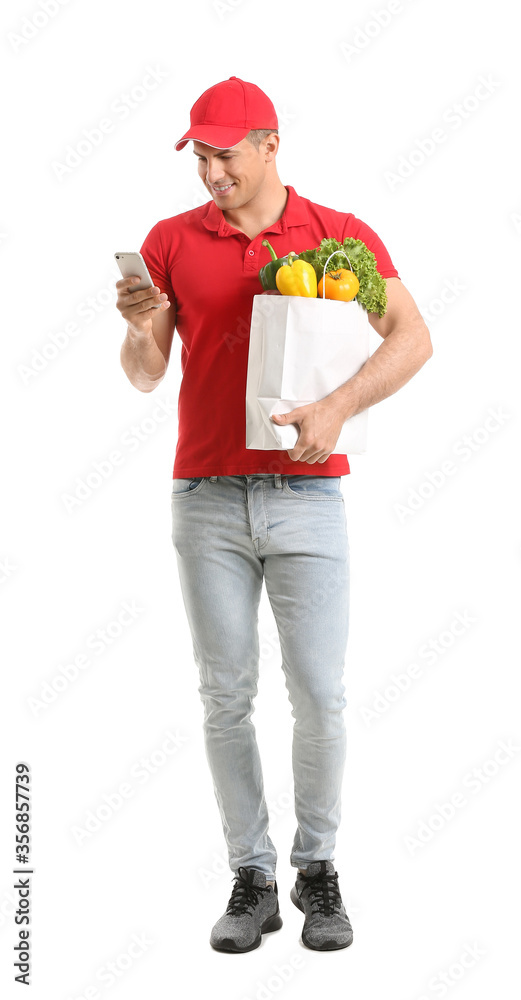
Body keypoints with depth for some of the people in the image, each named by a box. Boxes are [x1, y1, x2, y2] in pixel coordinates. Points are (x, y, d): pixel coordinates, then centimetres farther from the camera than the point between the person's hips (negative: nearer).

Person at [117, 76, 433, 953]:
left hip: (307, 494, -1)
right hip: (207, 495, 2)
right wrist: (140, 329, -16)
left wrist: (339, 407, -21)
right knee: (226, 694, 3)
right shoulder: (172, 241, 7)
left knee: (319, 694, -3)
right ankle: (252, 880, 15)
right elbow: (144, 376, 6)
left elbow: (412, 339, -6)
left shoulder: (339, 235, 3)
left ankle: (318, 871, 17)